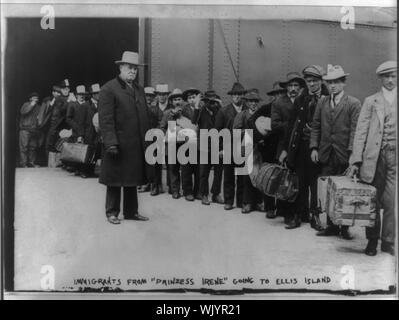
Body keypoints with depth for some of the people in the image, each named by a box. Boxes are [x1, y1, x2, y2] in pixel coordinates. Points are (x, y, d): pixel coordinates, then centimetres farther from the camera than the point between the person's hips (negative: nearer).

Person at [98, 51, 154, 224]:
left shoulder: (139, 89, 16)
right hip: (118, 145, -7)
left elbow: (145, 116, 17)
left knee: (132, 180, 15)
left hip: (137, 145, 7)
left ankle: (131, 211, 27)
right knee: (115, 181, 5)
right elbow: (105, 119, -14)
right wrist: (110, 142, -21)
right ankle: (112, 212, 19)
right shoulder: (108, 89, -7)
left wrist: (148, 138, 11)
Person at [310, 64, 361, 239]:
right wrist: (314, 147, 3)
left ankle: (345, 227, 13)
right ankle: (331, 226, 15)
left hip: (344, 155, -4)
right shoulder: (322, 102, 12)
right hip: (326, 155, 4)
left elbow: (355, 130, -6)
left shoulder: (354, 103, -1)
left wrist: (351, 152, -14)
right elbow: (315, 126, 12)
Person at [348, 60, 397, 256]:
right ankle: (372, 240, 21)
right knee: (373, 201, 7)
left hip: (394, 157, 0)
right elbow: (361, 131, 3)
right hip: (374, 157, 0)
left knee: (391, 202, -5)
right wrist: (356, 160, -4)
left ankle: (389, 242, 8)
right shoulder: (370, 101, 9)